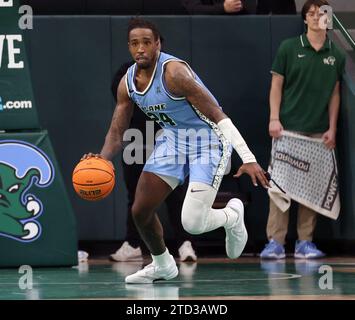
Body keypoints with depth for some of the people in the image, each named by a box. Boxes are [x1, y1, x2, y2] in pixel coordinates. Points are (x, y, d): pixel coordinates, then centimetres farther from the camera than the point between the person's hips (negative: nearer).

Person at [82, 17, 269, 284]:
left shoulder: (173, 72, -26)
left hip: (208, 139, -7)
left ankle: (232, 215, 17)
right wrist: (101, 159, -17)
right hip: (173, 137, 7)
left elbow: (217, 115, -27)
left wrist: (248, 159, -32)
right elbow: (117, 132, 6)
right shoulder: (128, 83, -3)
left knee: (193, 223, -18)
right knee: (141, 210, 1)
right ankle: (162, 265, 27)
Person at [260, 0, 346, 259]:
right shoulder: (289, 48, 2)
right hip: (288, 128, -3)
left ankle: (305, 242, 9)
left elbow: (335, 93, 13)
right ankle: (275, 241, -4)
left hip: (319, 131, 3)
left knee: (313, 185, 3)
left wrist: (332, 128, 6)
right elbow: (277, 85, 4)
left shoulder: (336, 56, 9)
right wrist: (274, 119, -5)